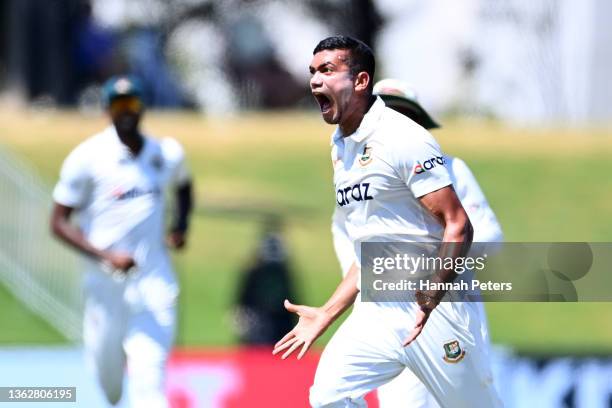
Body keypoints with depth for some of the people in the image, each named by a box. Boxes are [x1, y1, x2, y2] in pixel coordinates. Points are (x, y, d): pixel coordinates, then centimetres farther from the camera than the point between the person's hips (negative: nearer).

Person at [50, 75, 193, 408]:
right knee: (108, 373, 11)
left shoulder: (168, 153, 4)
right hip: (105, 280, -1)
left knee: (149, 375, -11)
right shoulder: (87, 157, -8)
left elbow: (183, 187, 28)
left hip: (155, 283, 1)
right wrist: (107, 256, -20)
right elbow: (58, 223, -8)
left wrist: (180, 226, 7)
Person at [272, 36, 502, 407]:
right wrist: (325, 316, 19)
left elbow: (458, 227, -16)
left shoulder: (403, 139, -12)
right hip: (377, 314, 7)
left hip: (434, 306, -7)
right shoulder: (341, 149, 13)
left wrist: (430, 298, -30)